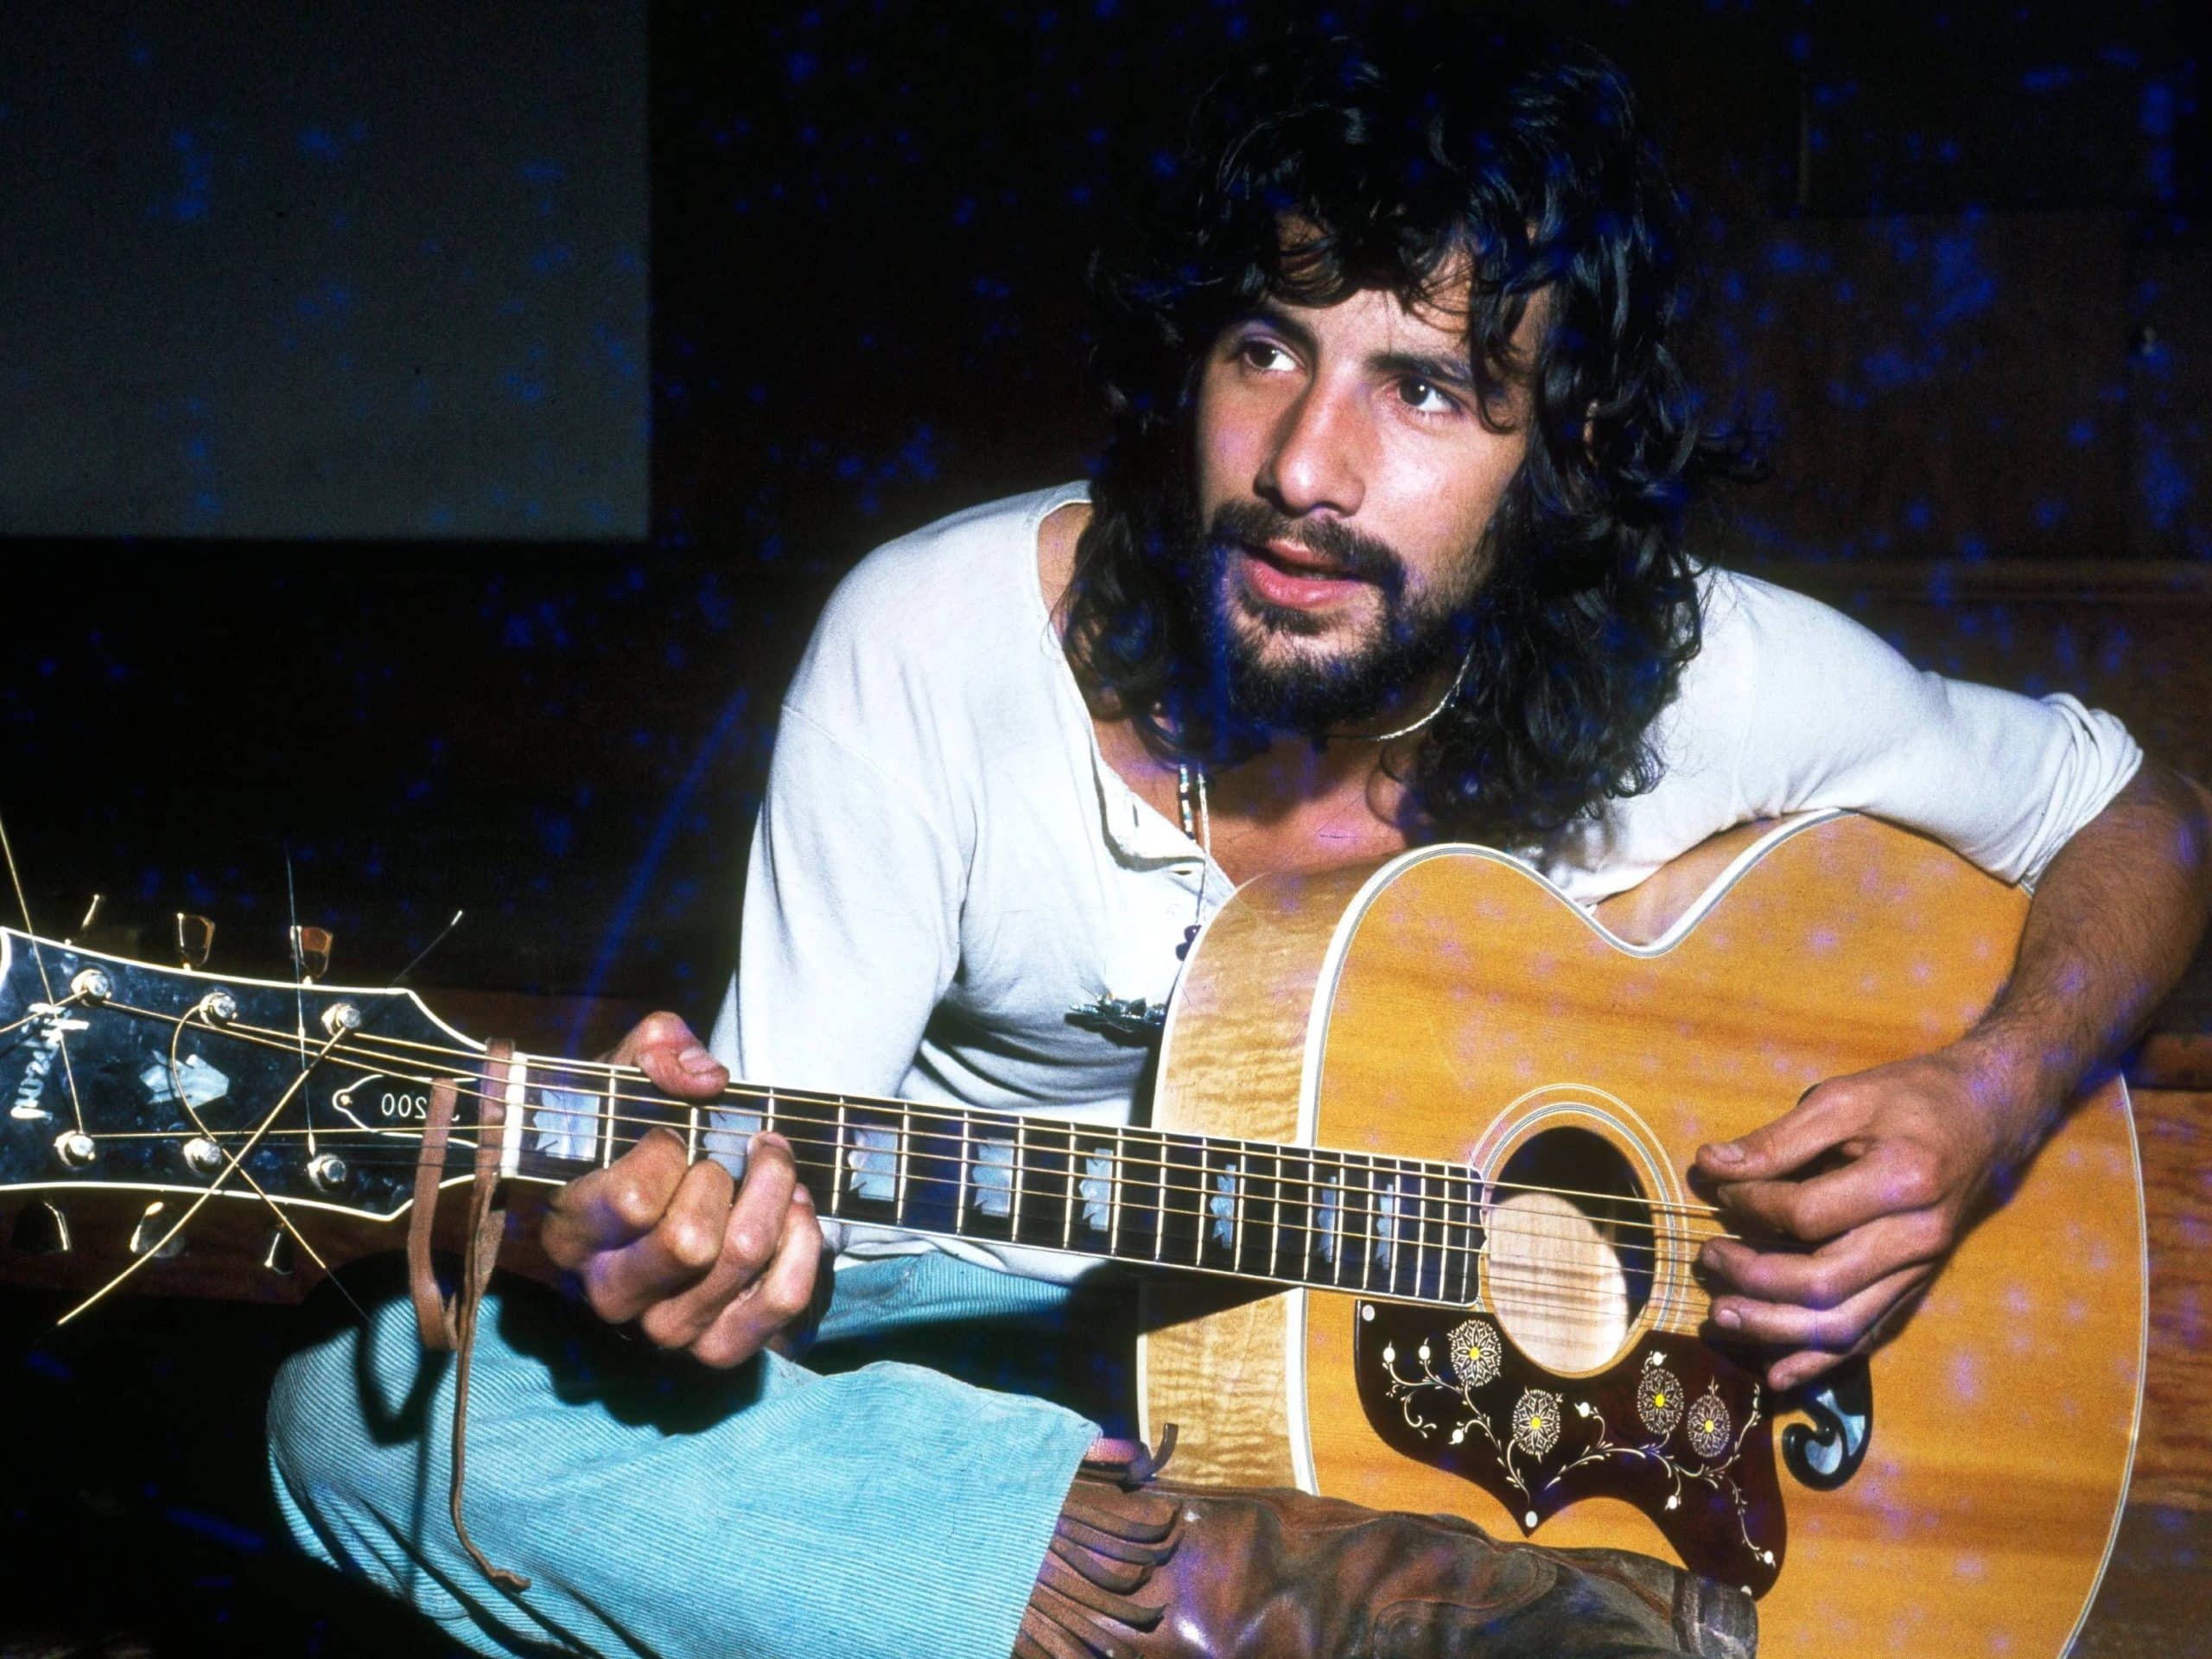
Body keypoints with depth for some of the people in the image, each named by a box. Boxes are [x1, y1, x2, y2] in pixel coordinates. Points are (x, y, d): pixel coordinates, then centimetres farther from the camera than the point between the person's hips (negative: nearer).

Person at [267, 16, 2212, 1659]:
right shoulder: (939, 641, -14)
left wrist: (1984, 1105, -15)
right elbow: (789, 1162, -10)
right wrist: (697, 1230, -34)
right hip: (988, 1317, 3)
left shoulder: (1696, 683, -11)